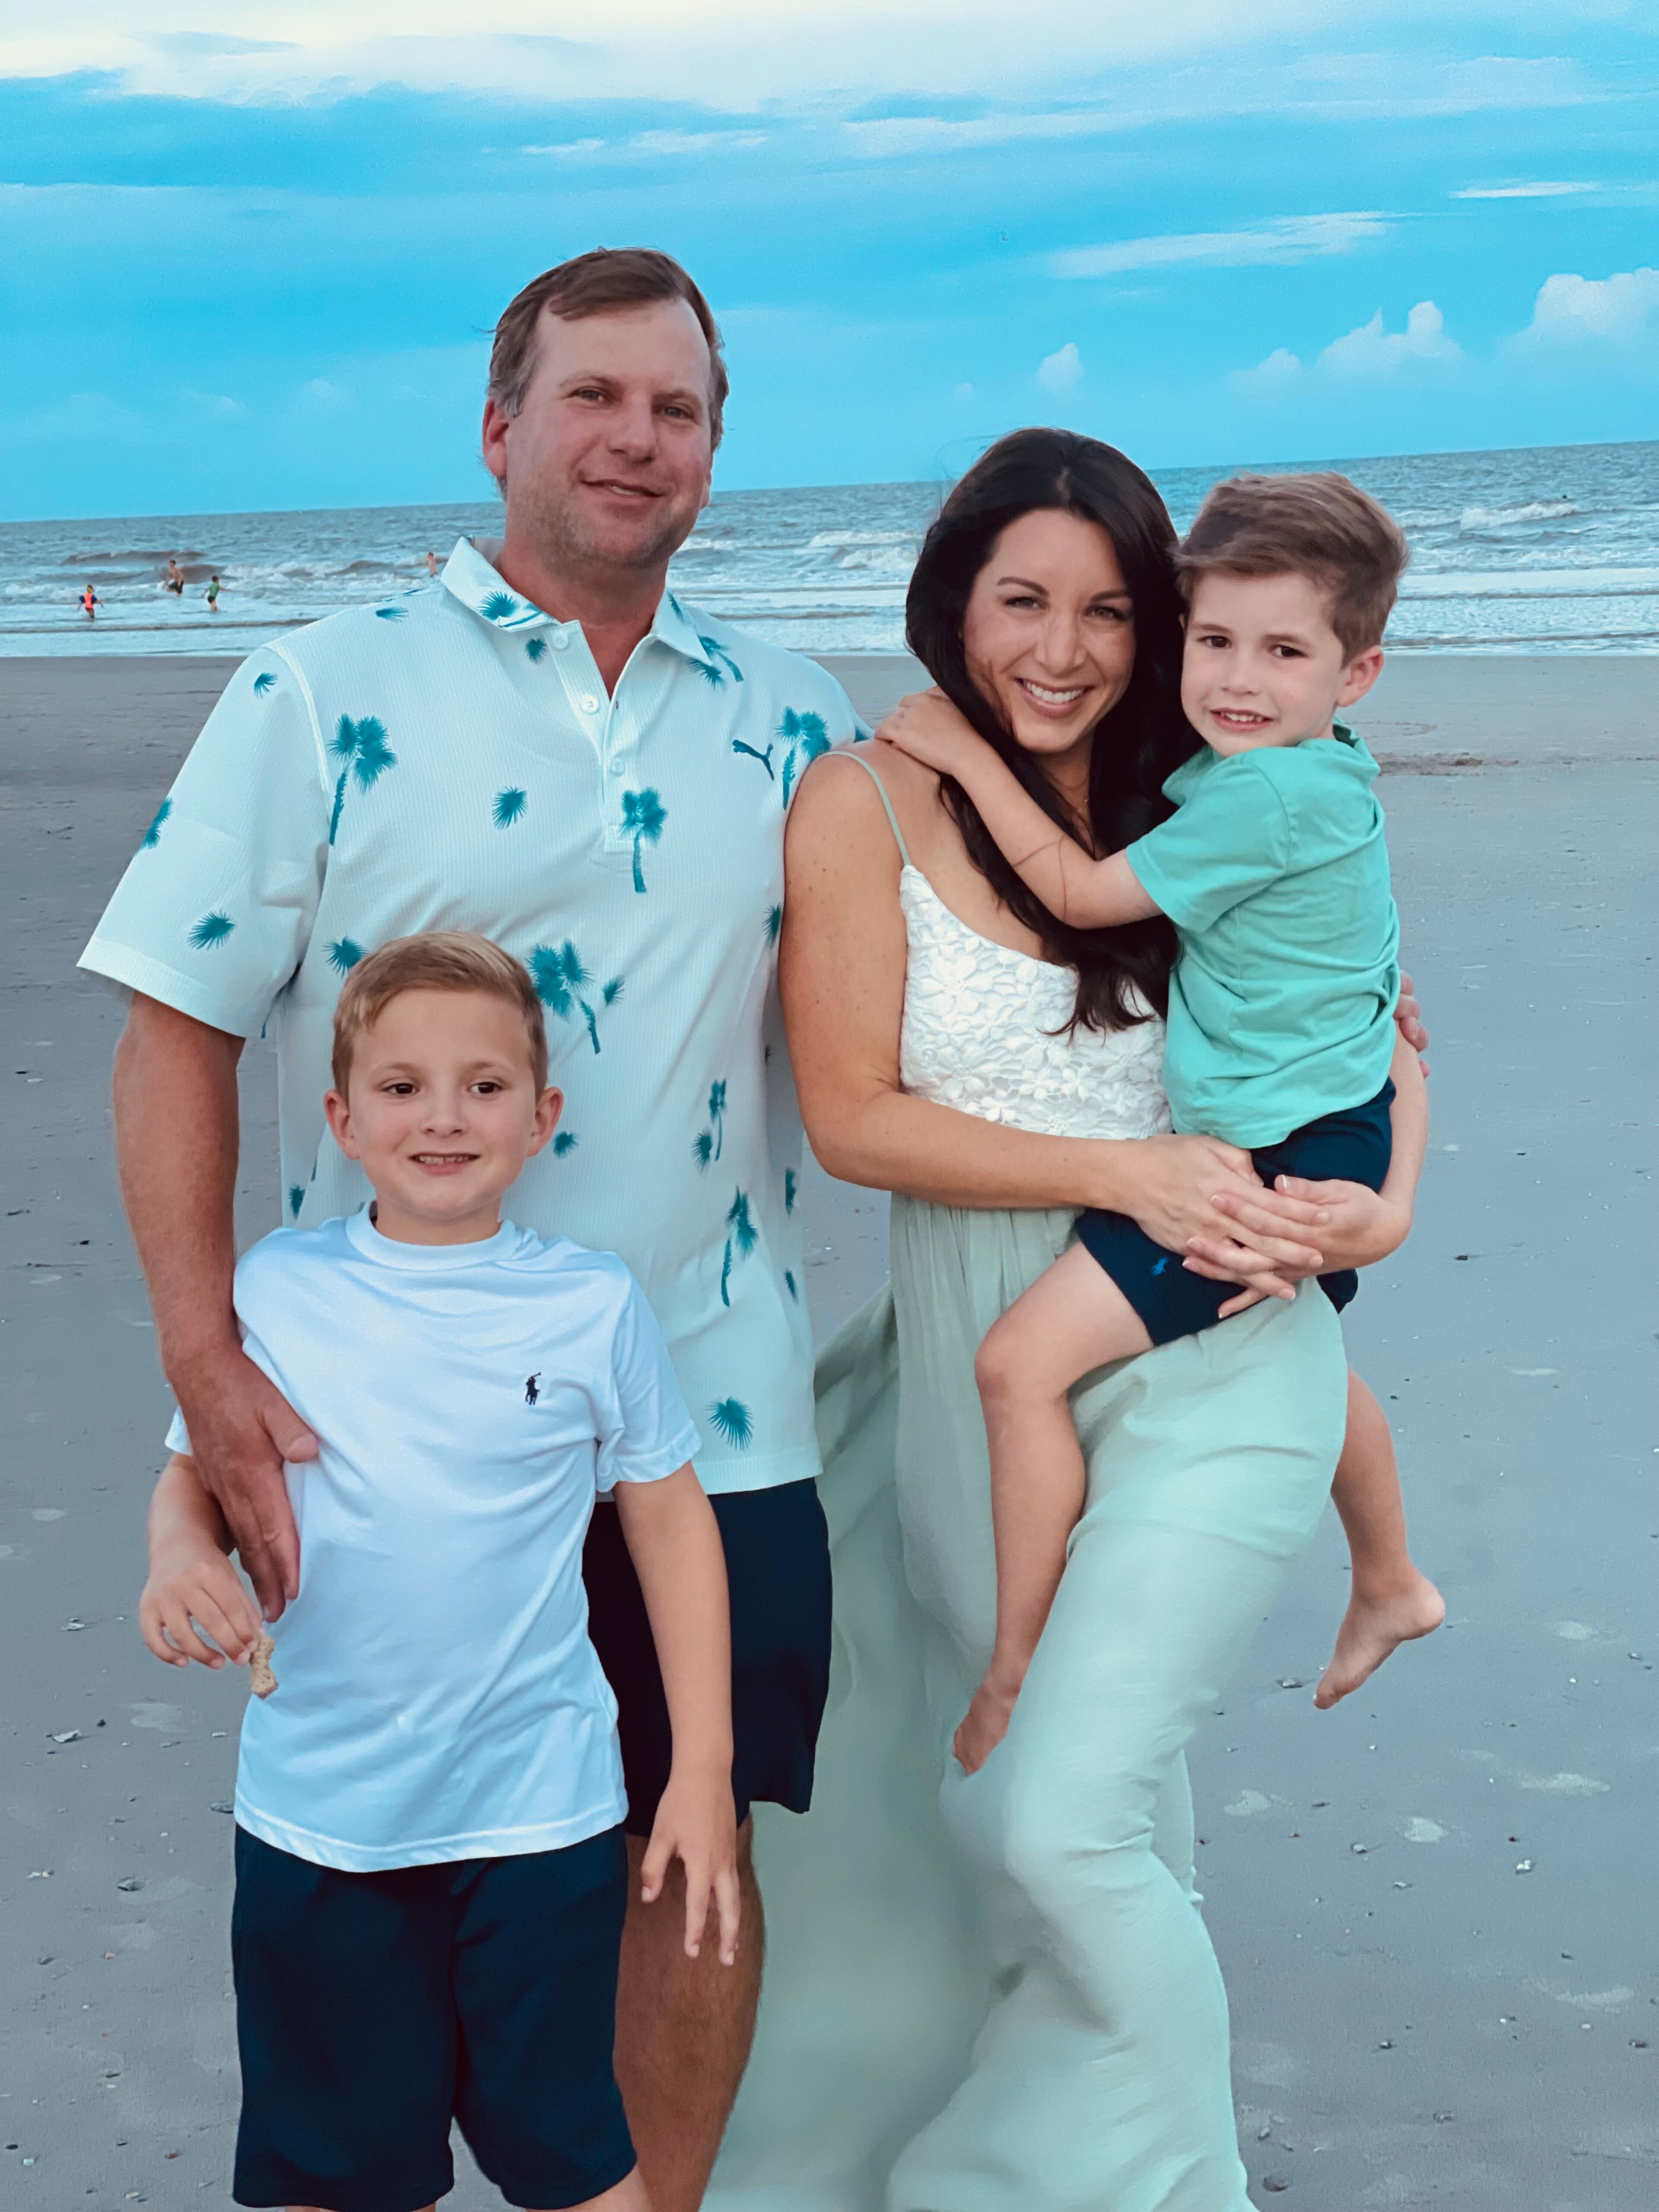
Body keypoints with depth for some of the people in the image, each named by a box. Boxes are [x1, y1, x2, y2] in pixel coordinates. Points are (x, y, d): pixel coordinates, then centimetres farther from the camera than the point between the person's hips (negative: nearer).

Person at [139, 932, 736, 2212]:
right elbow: (196, 1472, 7)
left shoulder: (593, 1306, -5)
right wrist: (180, 1556, -17)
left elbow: (672, 1524, 2)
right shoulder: (276, 1289, -3)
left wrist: (704, 1770, 1)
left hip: (539, 1808, -1)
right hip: (314, 1814, 2)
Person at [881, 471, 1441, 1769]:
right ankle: (1389, 1586, 57)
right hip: (1328, 1139, 11)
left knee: (1023, 1359, -14)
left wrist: (967, 753, -10)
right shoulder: (1323, 771, 5)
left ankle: (1015, 1683, -4)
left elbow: (1082, 892, -16)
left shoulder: (1266, 796, -25)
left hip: (1281, 1160, -11)